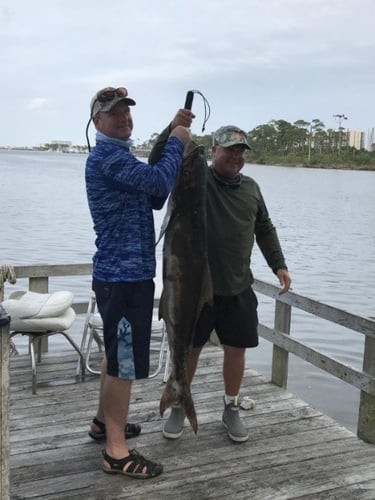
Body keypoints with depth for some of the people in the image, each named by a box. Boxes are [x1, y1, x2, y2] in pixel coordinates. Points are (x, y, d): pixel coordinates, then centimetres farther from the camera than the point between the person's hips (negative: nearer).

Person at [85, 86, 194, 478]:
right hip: (125, 275, -11)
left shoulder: (117, 156, 19)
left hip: (123, 272, 11)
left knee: (117, 353, 21)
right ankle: (117, 452, 5)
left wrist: (171, 136, 9)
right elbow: (160, 183, -26)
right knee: (125, 360, -5)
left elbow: (152, 194, 14)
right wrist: (176, 141, -9)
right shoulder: (107, 155, -16)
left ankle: (104, 421, 36)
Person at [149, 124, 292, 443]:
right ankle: (179, 407, 29)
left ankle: (232, 408, 31)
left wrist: (279, 264, 12)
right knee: (189, 348, 9)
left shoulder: (251, 187, 9)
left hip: (239, 288, 4)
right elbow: (158, 162, -20)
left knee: (236, 349, 10)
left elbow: (264, 229, 18)